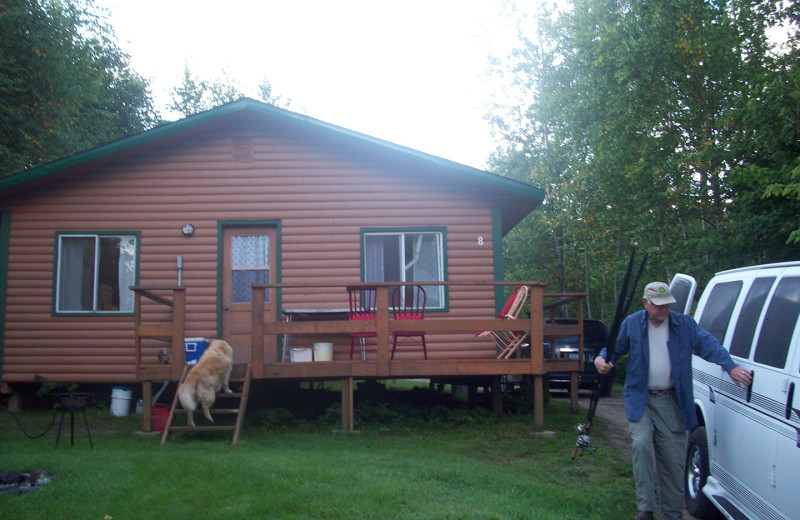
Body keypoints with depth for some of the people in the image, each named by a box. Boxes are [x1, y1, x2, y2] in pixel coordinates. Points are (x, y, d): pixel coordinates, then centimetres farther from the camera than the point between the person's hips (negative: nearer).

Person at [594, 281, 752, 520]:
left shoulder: (684, 325, 2)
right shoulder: (632, 324, 2)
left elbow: (709, 345, -8)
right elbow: (615, 348, 10)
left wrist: (731, 367, -24)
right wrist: (602, 359, -13)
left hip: (672, 401, 1)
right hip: (640, 398, -1)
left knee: (673, 457, 4)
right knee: (641, 444, -21)